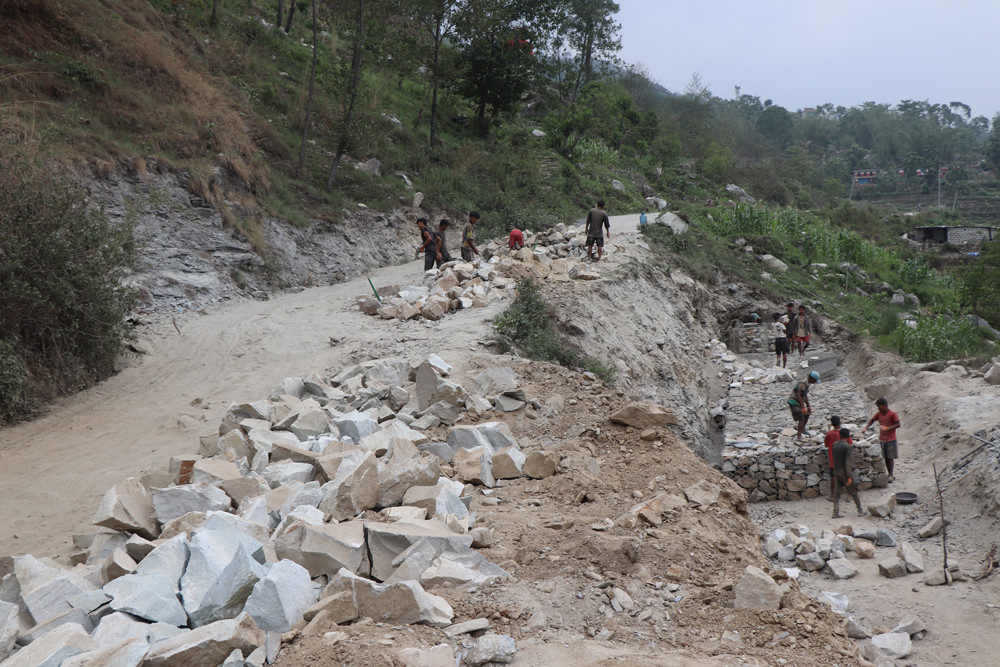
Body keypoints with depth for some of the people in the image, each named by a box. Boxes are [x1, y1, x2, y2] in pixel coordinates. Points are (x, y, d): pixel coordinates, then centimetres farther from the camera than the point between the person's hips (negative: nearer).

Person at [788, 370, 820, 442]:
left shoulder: (807, 384, 11)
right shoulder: (803, 383, -21)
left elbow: (805, 396, 19)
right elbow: (798, 395, -28)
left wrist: (808, 406, 16)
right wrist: (803, 406, -27)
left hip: (798, 403, 10)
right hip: (794, 403, -10)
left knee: (807, 414, 23)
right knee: (801, 419, -15)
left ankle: (803, 429, 40)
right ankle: (799, 436, -19)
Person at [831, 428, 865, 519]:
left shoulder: (834, 445, 1)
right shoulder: (848, 447, -18)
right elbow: (848, 463, -21)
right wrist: (849, 477, -18)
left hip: (836, 472, 5)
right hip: (845, 473, -5)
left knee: (836, 493, 8)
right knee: (853, 492, 10)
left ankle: (836, 513, 7)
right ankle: (860, 511, 20)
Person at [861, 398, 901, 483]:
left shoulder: (892, 414, -9)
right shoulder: (879, 414, 7)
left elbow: (898, 424, -12)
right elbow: (872, 420, 15)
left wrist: (887, 428, -23)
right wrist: (865, 428, 0)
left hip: (891, 440, -5)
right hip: (881, 440, 5)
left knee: (890, 457, -4)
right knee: (885, 458, 7)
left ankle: (891, 475, -1)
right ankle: (890, 475, 15)